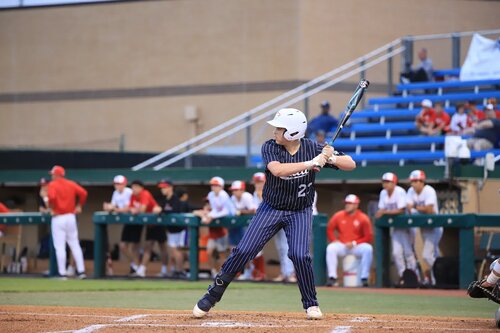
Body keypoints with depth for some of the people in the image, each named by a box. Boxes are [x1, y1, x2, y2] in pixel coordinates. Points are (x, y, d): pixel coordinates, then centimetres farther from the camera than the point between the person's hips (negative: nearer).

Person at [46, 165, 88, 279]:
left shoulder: (52, 185, -7)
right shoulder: (71, 184, 7)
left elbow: (51, 197, -25)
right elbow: (83, 193, -3)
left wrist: (52, 209, -10)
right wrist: (79, 205, 8)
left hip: (58, 218, -5)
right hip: (71, 217, 5)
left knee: (60, 247, -2)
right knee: (75, 245, 11)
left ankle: (62, 273, -3)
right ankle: (81, 271, 8)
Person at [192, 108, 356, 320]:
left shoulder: (311, 148, -12)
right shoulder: (270, 147, -14)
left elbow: (351, 164, -13)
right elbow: (278, 170, -35)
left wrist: (331, 159, -34)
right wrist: (312, 163, -38)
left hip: (300, 212, 0)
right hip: (271, 209, 0)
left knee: (300, 255, -19)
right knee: (244, 251, -6)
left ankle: (311, 304, 2)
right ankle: (211, 297, 6)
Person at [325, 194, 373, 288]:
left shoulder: (363, 218, -7)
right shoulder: (338, 216, 1)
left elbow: (369, 237, -8)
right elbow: (329, 229, 10)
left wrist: (354, 243, -17)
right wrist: (334, 240, -8)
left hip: (357, 246, -2)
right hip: (341, 245, 2)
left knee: (368, 249, -32)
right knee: (331, 248, -28)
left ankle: (364, 279, -29)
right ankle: (332, 277, -27)